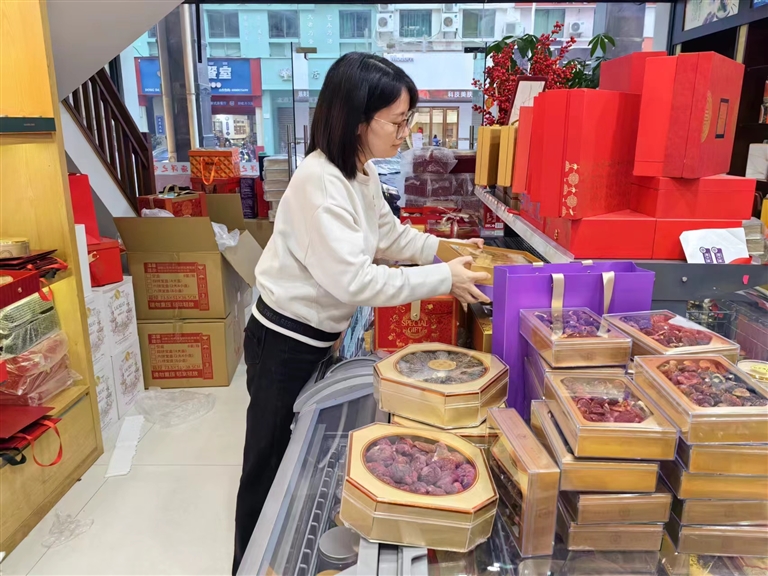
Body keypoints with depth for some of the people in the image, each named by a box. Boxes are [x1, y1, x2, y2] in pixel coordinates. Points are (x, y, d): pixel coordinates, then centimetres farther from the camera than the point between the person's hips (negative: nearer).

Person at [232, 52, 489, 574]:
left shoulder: (362, 172, 3)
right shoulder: (319, 183, -27)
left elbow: (389, 235, 16)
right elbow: (353, 279, -31)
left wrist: (445, 249, 4)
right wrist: (442, 279, -25)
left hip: (318, 338, 9)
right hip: (286, 344, -9)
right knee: (270, 466, 11)